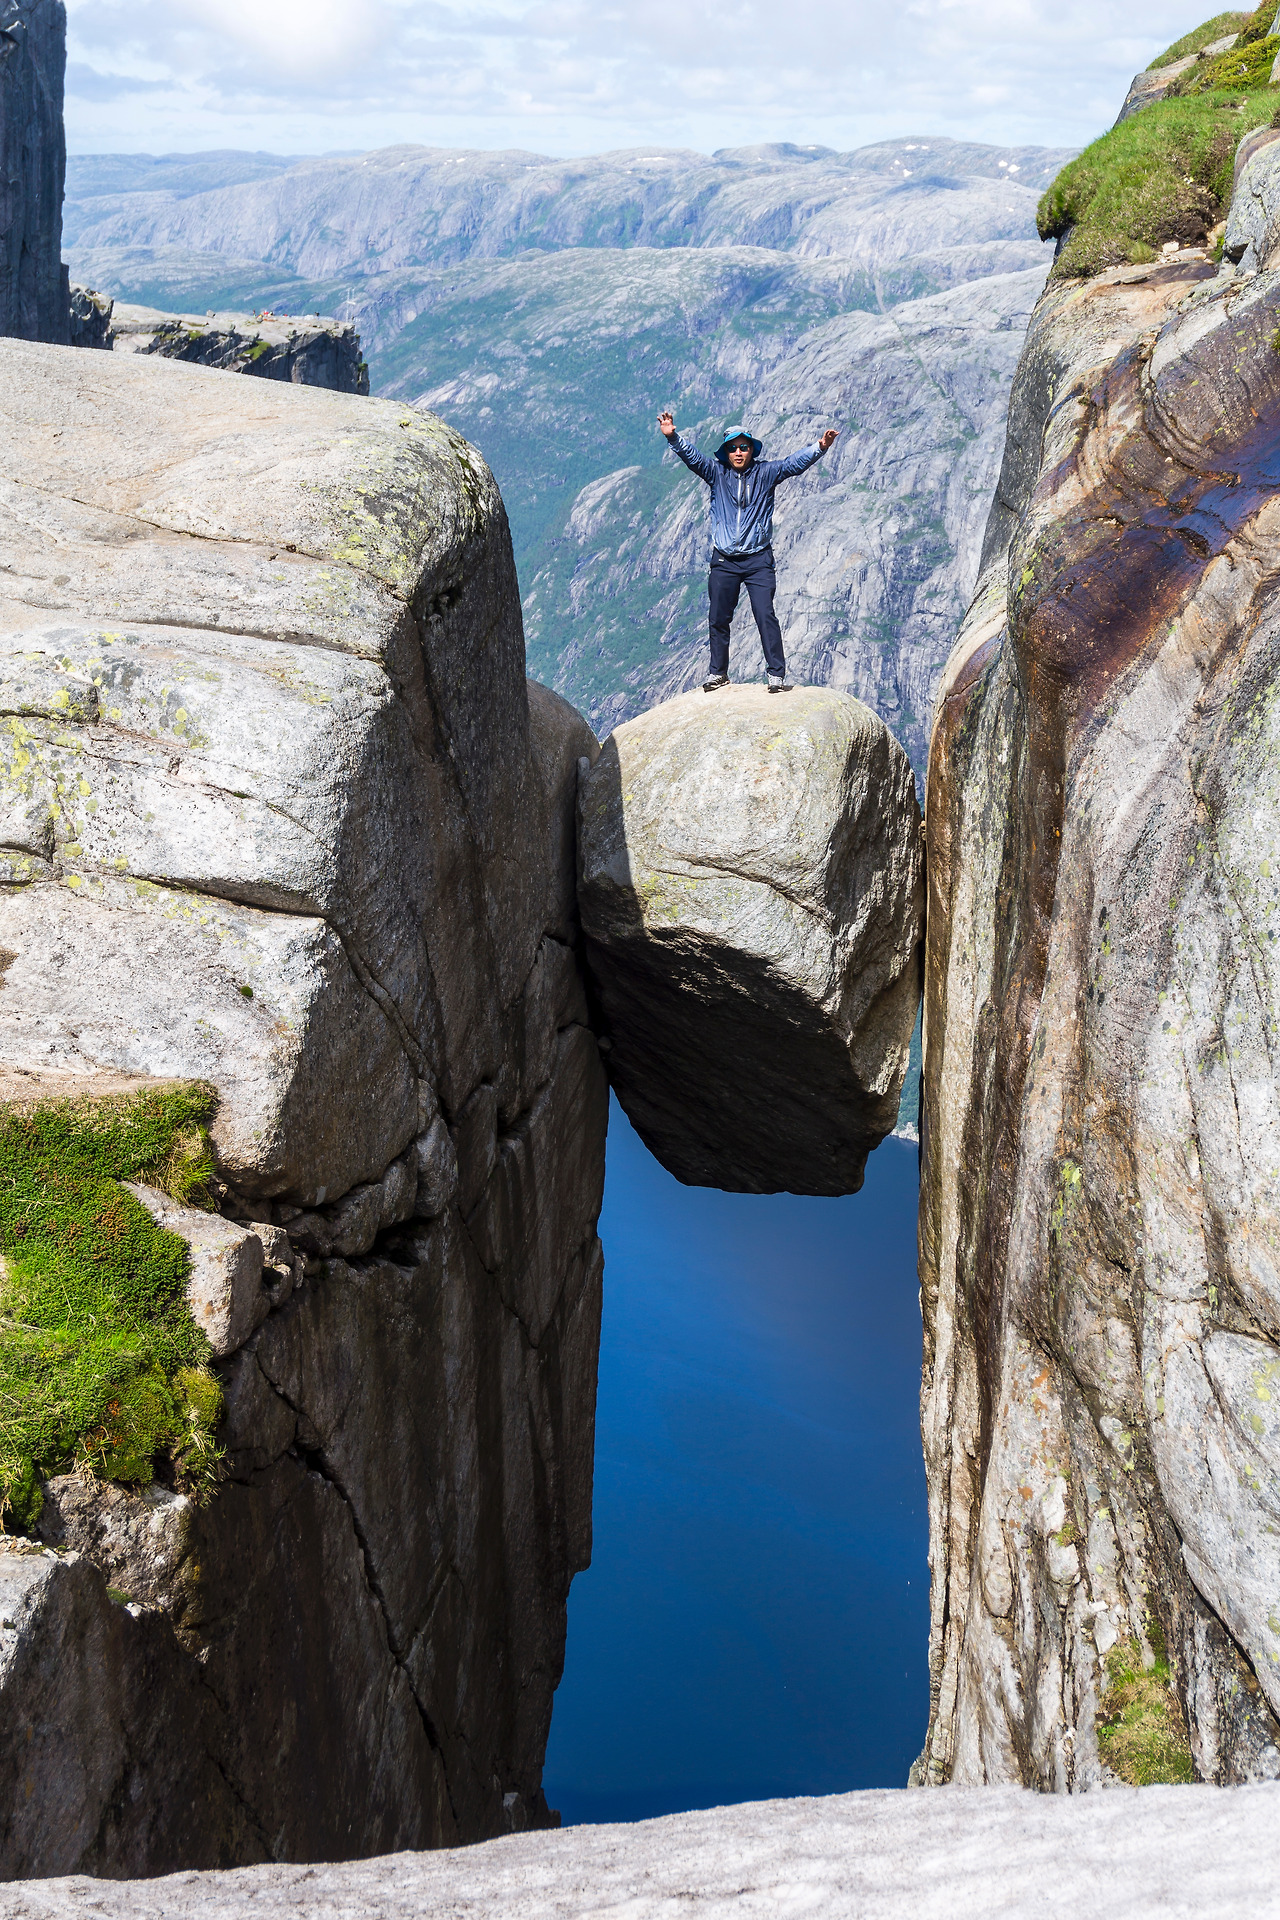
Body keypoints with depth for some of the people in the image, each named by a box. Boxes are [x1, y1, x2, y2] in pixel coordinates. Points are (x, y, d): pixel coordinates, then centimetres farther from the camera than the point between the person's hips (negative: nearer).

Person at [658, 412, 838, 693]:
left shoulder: (765, 472, 1)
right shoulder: (716, 473, 3)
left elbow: (795, 462, -11)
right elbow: (691, 456, -8)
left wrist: (820, 447, -28)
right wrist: (673, 437, -27)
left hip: (758, 559, -2)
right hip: (724, 561, 2)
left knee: (766, 616, -10)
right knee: (719, 618, 8)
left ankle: (777, 675, -7)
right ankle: (718, 673, 23)